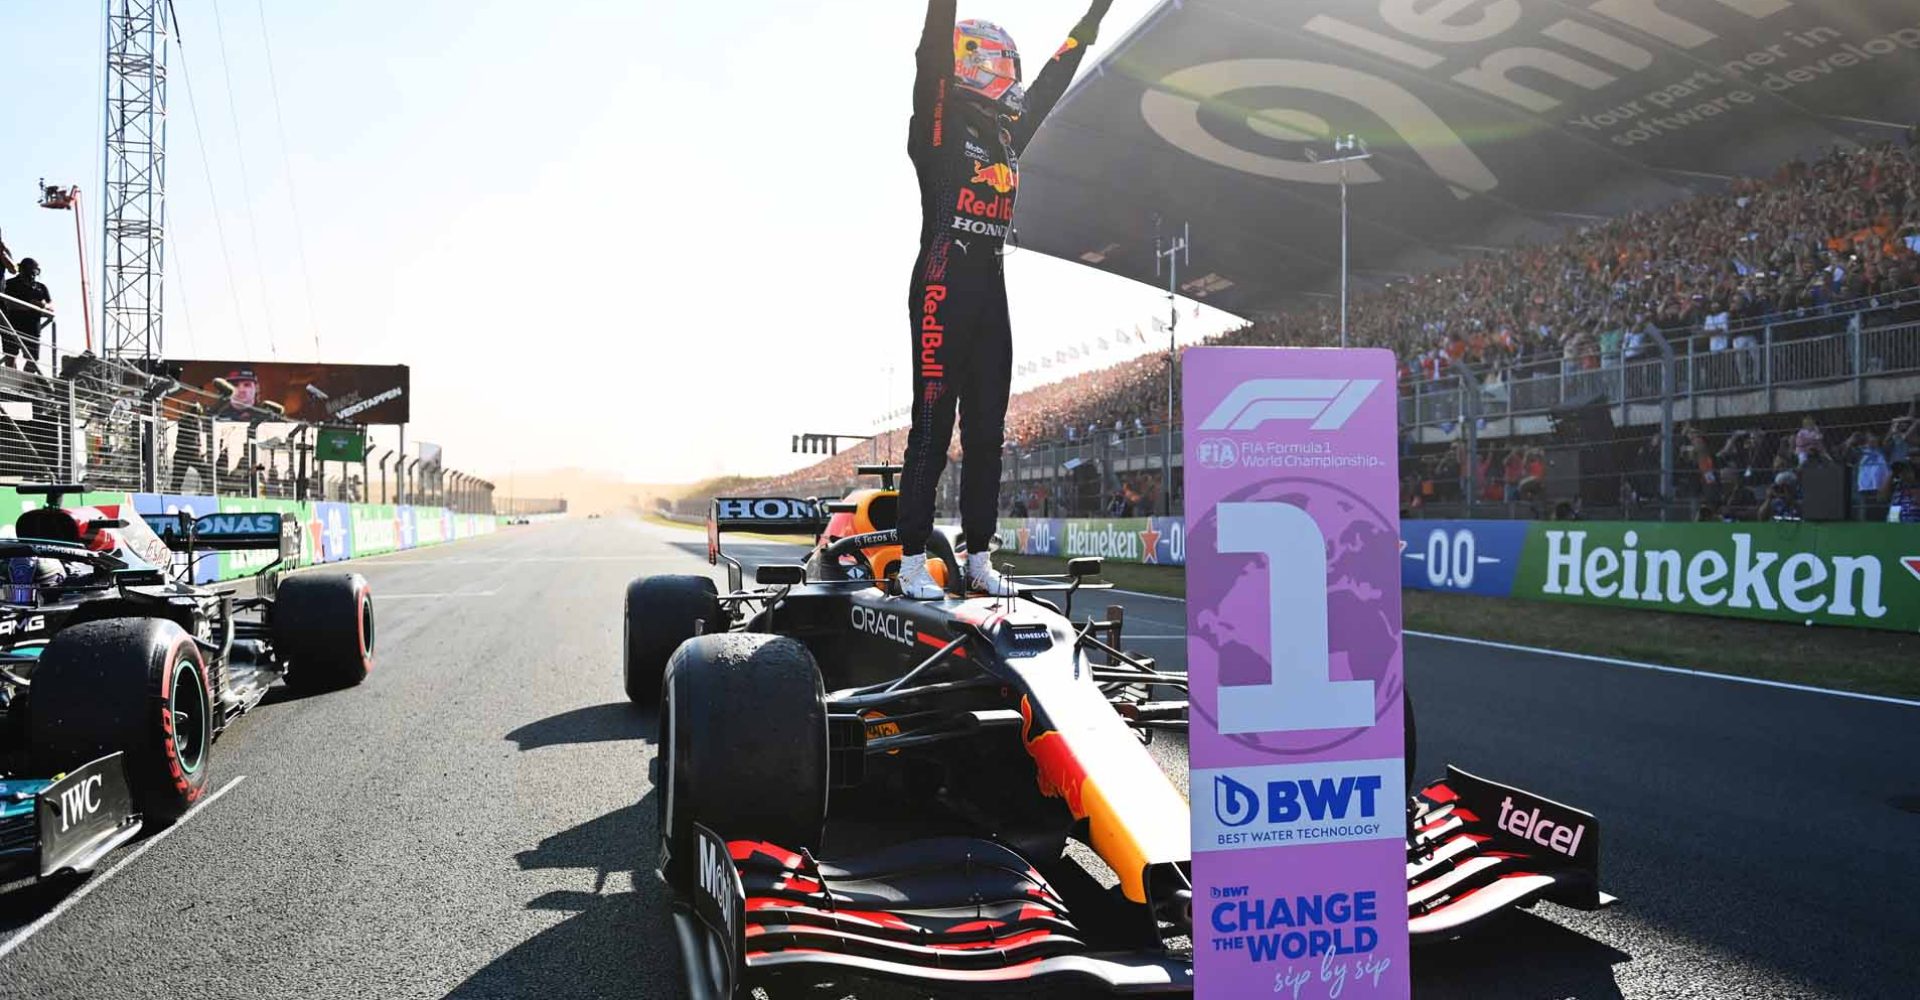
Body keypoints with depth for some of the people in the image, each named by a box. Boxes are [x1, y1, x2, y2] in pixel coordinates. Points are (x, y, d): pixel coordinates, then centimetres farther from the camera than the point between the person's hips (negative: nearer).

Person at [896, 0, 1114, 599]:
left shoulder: (1009, 131, 19)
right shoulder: (940, 123, -1)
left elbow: (1051, 83, 29)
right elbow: (932, 59, -16)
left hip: (991, 292, 8)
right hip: (943, 286, -7)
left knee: (986, 433, 8)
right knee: (932, 427, -8)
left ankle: (979, 558, 15)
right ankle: (913, 562, -4)